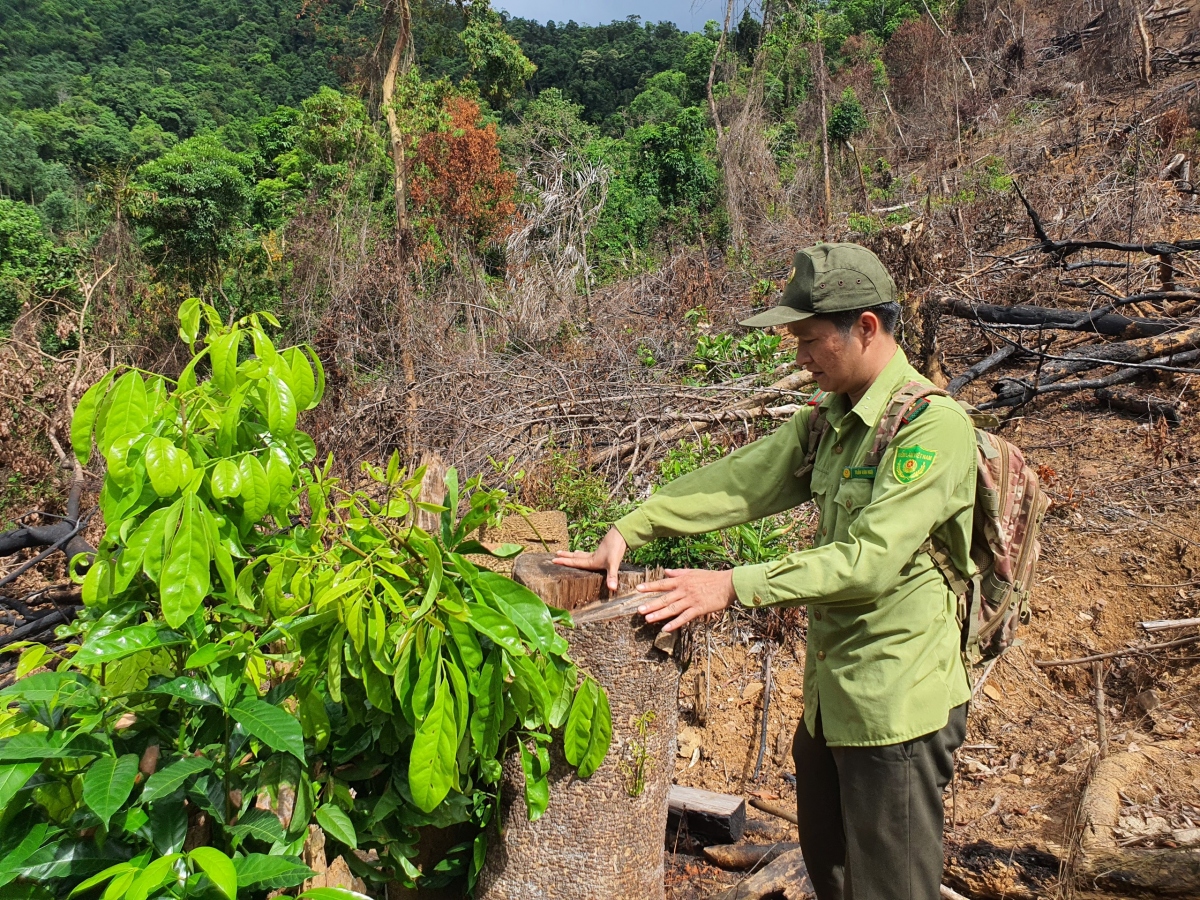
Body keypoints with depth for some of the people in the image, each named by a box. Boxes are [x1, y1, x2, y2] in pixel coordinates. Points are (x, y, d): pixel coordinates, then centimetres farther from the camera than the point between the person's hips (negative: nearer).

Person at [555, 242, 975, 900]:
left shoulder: (932, 425, -20)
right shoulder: (828, 419, 7)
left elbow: (870, 560, -27)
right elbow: (738, 480, 2)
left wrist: (734, 587, -27)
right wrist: (627, 531, -6)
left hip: (896, 703, -8)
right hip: (830, 696, 8)